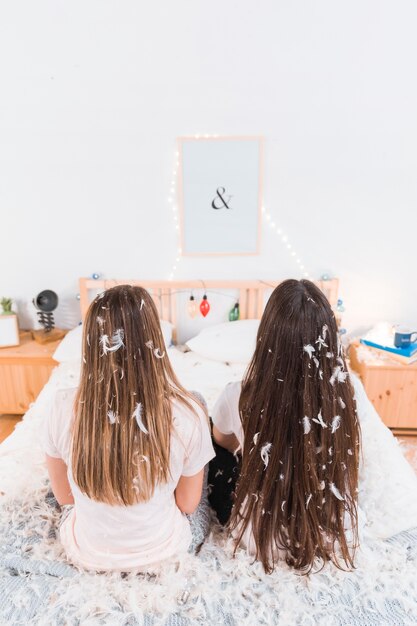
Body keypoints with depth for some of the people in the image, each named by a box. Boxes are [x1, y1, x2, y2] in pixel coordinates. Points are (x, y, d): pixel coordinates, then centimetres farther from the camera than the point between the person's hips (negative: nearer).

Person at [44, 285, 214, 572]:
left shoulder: (64, 408, -27)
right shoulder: (189, 414, -32)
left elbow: (64, 495, -8)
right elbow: (188, 504, -13)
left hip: (88, 554, 2)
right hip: (160, 552, -1)